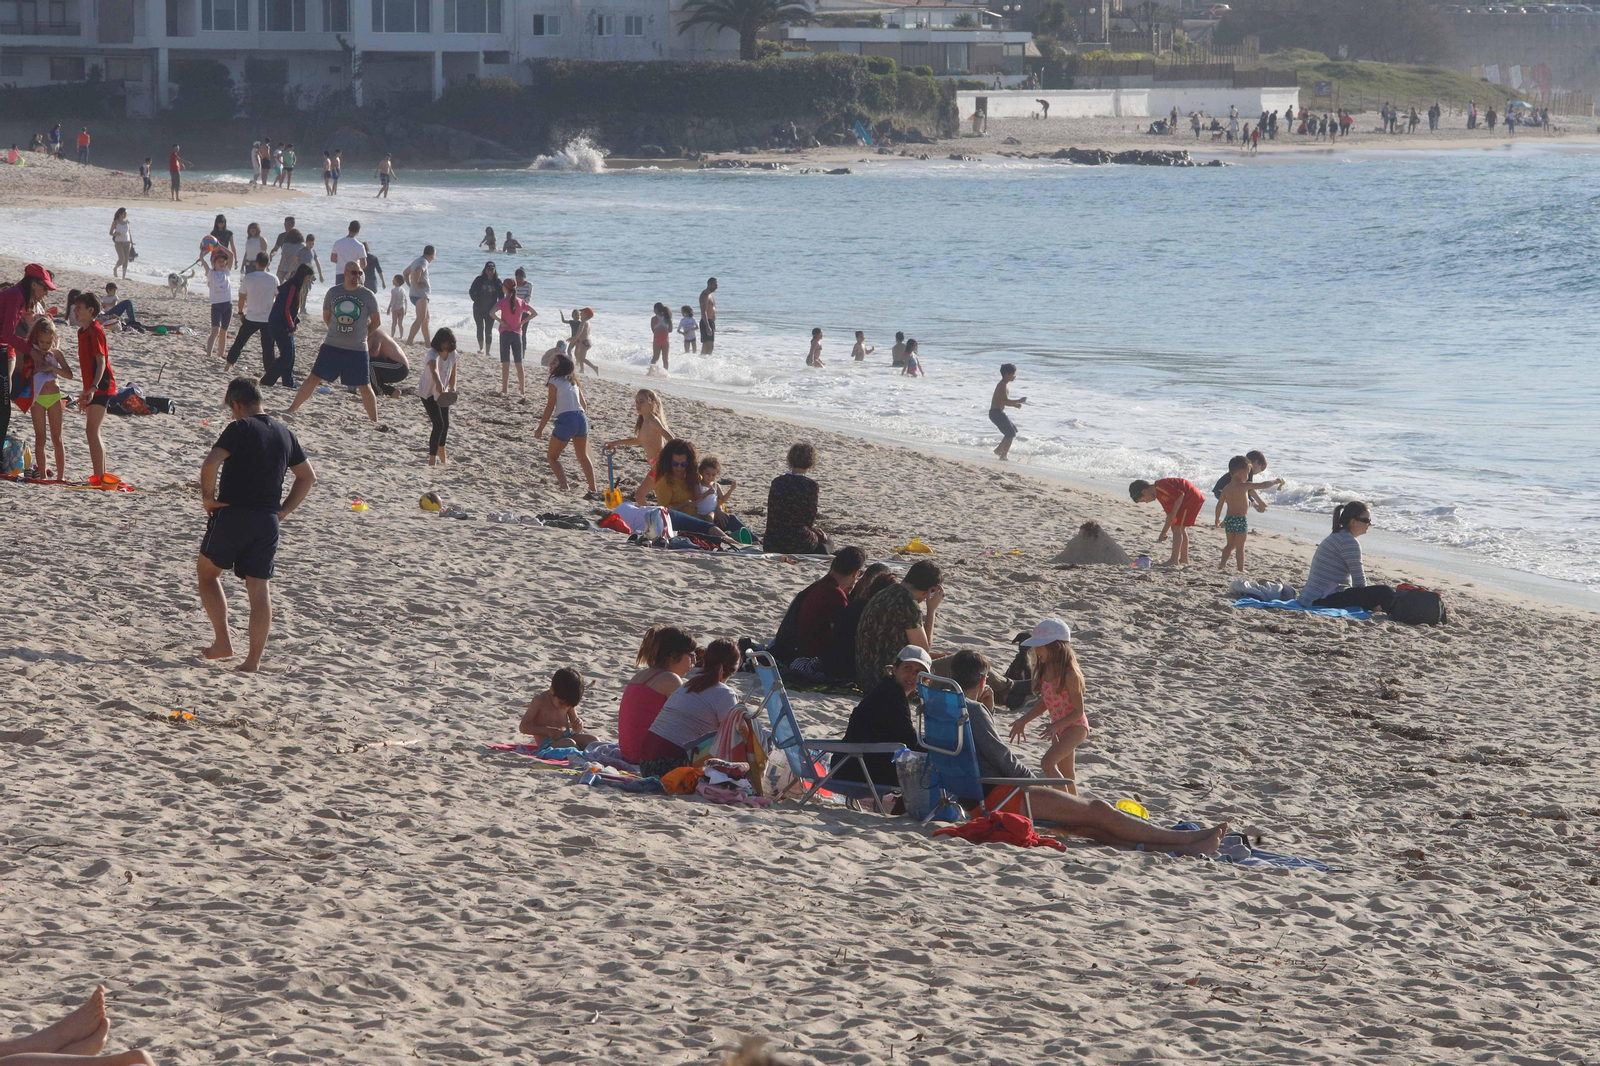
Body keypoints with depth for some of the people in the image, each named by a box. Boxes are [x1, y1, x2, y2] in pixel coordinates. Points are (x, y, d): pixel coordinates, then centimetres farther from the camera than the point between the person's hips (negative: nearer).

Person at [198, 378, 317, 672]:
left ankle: (223, 641, 8)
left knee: (208, 572, 15)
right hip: (268, 521, 5)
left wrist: (208, 497, -9)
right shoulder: (284, 433, 10)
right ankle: (253, 659, 6)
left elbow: (210, 465, -24)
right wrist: (284, 510, 15)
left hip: (233, 514, -5)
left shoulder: (240, 428, -11)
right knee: (259, 587, 7)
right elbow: (308, 476, 16)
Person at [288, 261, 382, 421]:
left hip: (358, 350, -1)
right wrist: (338, 332, 11)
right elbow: (326, 316, 14)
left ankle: (375, 421, 12)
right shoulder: (333, 292, 2)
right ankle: (292, 409, 11)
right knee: (313, 378, 1)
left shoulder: (367, 295, -3)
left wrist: (361, 334, 10)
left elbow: (376, 322, 6)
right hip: (332, 347, 1)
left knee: (365, 387, 1)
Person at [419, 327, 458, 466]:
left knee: (445, 424, 14)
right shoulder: (433, 353, -27)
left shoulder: (452, 354, -6)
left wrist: (452, 389, -14)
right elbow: (434, 369, -48)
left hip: (442, 393, 7)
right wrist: (438, 384, -67)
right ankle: (432, 459, -17)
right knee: (438, 424, -18)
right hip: (428, 393, -7)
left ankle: (441, 455, 39)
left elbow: (452, 375, 3)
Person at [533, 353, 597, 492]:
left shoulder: (554, 382, -2)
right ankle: (593, 490, 20)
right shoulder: (573, 382, 18)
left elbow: (549, 408, -6)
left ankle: (563, 485, -8)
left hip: (565, 420, -6)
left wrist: (540, 429, -3)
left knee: (552, 456, 11)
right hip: (581, 418, 6)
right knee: (583, 457, 21)